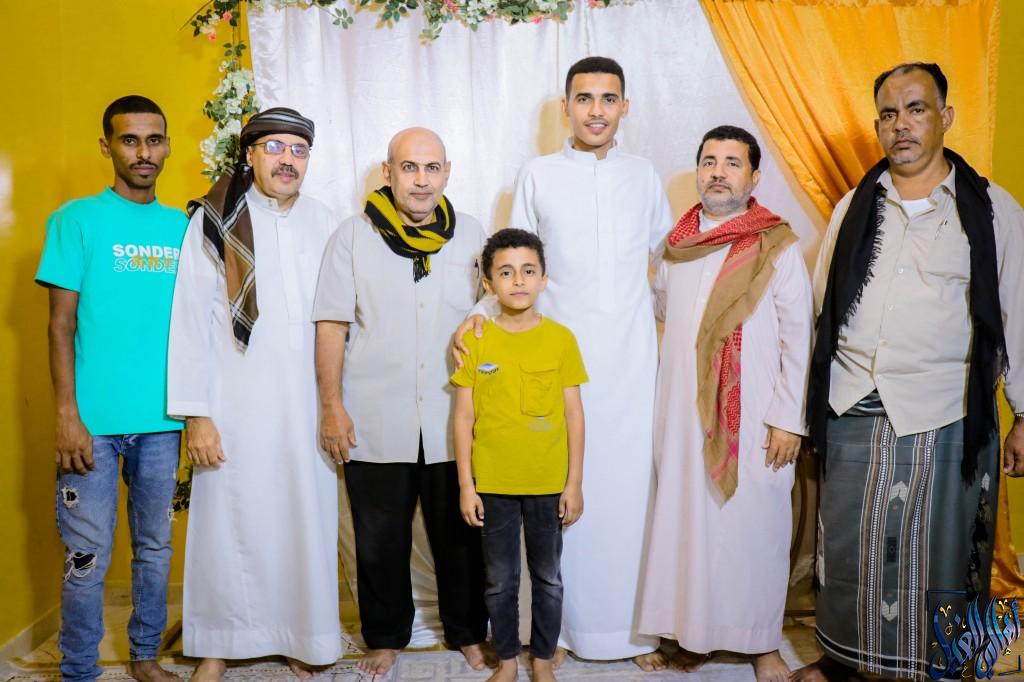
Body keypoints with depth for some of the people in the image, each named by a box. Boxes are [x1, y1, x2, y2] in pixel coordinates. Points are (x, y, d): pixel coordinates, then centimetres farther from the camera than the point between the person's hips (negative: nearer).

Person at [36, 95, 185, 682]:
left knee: (157, 547, 14)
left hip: (163, 420, 4)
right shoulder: (77, 220, -2)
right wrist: (67, 416, -11)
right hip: (95, 422, -3)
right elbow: (61, 325, -4)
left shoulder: (183, 227, 8)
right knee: (88, 557, 3)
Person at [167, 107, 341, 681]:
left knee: (306, 521, 7)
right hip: (235, 404, -2)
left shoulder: (325, 223, 5)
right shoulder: (216, 220, -3)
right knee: (230, 522, 5)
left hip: (306, 406, 2)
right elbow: (191, 318, -4)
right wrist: (195, 414, -8)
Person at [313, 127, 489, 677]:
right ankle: (385, 636, 30)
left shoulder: (471, 235, 6)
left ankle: (467, 632, 31)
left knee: (461, 537, 12)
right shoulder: (353, 235, 0)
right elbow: (332, 324, -1)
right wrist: (331, 405, -6)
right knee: (381, 542, 11)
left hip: (454, 424, 1)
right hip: (375, 424, -1)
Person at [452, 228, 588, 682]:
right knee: (500, 581, 13)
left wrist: (574, 482, -2)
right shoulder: (475, 340, -4)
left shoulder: (560, 338, -3)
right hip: (493, 484, 0)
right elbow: (463, 416, -1)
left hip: (549, 484, 0)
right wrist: (465, 484, -3)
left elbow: (573, 414, 0)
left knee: (548, 578, 14)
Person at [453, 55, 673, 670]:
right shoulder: (537, 176, 7)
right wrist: (480, 314, -8)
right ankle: (563, 626, 15)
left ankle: (637, 626, 16)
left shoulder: (644, 176, 11)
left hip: (631, 355, 1)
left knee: (633, 486, 1)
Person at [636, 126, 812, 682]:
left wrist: (787, 418, -10)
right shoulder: (677, 244, 9)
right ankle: (694, 631, 24)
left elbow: (797, 337, -7)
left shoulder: (778, 246, -5)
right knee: (687, 521, 9)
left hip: (753, 419, -4)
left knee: (756, 526, 3)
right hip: (682, 412, 4)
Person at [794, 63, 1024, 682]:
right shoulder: (855, 207, 10)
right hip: (852, 414, 3)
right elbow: (824, 306, 13)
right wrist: (814, 401, 11)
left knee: (939, 557, 7)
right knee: (847, 548, 12)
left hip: (945, 420, -3)